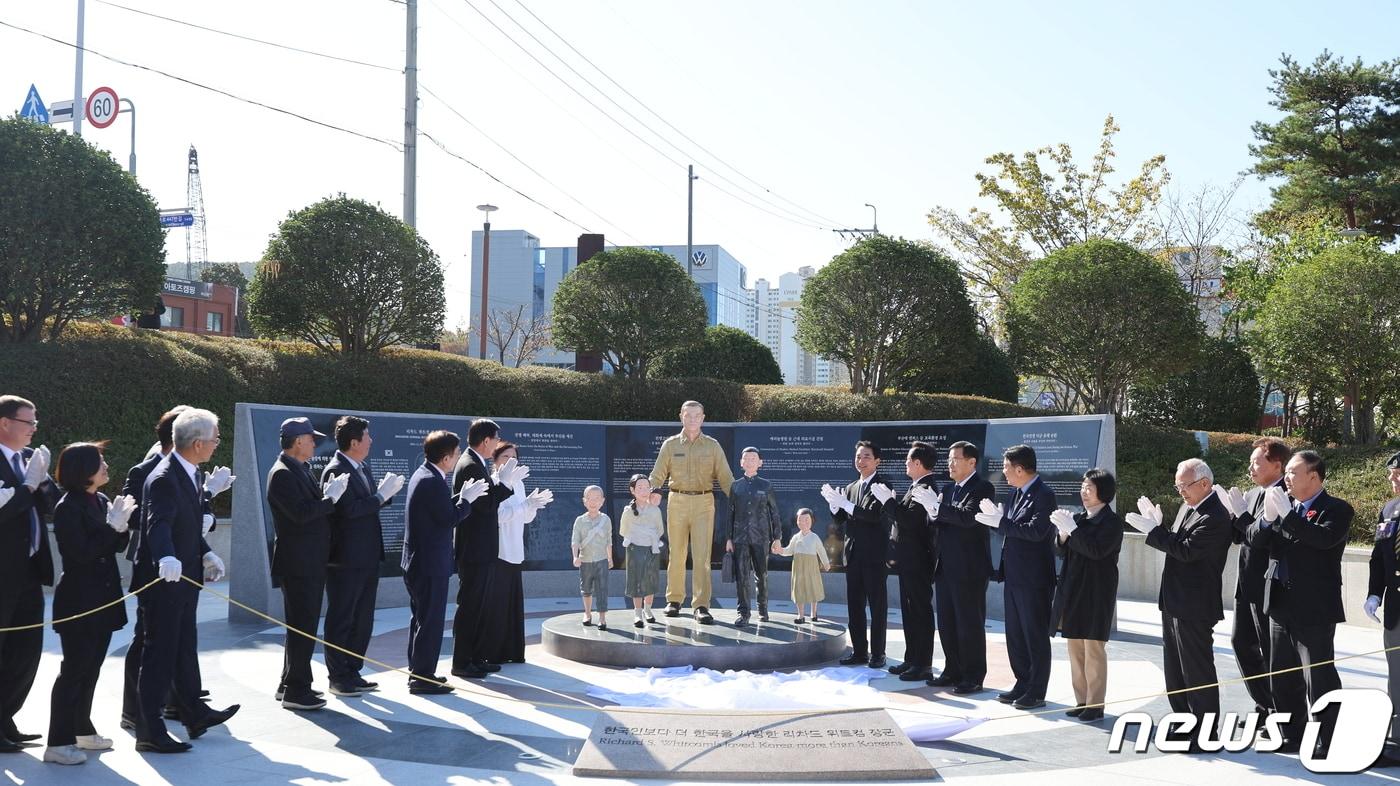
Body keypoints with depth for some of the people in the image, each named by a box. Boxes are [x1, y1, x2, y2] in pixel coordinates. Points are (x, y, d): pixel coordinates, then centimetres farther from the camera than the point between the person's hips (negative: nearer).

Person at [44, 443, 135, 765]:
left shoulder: (101, 501, 9)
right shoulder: (67, 508, -14)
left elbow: (117, 545, 11)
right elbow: (82, 552, -21)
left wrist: (121, 524, -8)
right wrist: (112, 527, -19)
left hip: (103, 599, 8)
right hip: (78, 602, -8)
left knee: (90, 669, 15)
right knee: (74, 671, -5)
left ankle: (82, 729, 27)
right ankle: (58, 743, 0)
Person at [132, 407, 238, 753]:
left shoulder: (193, 474, 7)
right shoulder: (164, 478, -23)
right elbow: (158, 524, -38)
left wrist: (205, 554, 9)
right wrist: (167, 559, -54)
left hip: (184, 576, 10)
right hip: (163, 579, -10)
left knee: (184, 648, 22)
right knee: (160, 652, -2)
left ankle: (195, 713, 36)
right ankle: (149, 731, 6)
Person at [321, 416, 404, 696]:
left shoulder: (363, 467, 12)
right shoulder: (335, 471, -16)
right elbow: (350, 509, -24)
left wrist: (386, 492, 0)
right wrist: (381, 495, -18)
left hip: (368, 557, 9)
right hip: (346, 559, -9)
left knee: (362, 619, 15)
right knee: (340, 619, 2)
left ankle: (352, 672, 25)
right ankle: (338, 678, 10)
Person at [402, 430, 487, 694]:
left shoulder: (422, 475, 11)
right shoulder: (433, 481, -21)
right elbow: (450, 519, -19)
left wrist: (461, 496, 8)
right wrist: (467, 499, -7)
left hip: (417, 562, 11)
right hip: (431, 563, -11)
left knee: (421, 618, 18)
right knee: (430, 620, -2)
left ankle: (418, 672, 27)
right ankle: (423, 677, 3)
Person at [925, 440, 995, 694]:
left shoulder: (982, 488, -10)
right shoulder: (949, 488, 15)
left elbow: (969, 516, -24)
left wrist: (938, 508, -22)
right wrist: (934, 514, -6)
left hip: (970, 569, -8)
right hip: (945, 568, 8)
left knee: (970, 625, -1)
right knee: (947, 623, 13)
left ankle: (973, 678, 6)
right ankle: (953, 671, 23)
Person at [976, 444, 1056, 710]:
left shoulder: (1043, 496, -15)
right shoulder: (1016, 493, 12)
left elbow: (1036, 531, -26)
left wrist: (1000, 522, -23)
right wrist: (997, 517, -5)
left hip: (1033, 578, -9)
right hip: (1013, 576, 9)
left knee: (1036, 636, 1)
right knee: (1015, 635, 15)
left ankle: (1037, 692, 9)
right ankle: (1022, 684, 25)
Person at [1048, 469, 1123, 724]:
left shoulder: (1111, 521, -8)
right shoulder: (1078, 518, 11)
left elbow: (1096, 549, -21)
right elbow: (1064, 552, 12)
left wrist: (1071, 528, -18)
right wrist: (1063, 532, -5)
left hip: (1096, 592, -7)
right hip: (1072, 589, 7)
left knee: (1093, 647, -3)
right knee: (1075, 647, 10)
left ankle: (1095, 705, 4)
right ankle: (1082, 701, 18)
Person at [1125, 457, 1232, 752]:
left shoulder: (1214, 517, -19)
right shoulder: (1188, 507, 12)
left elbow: (1186, 550, -25)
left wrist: (1153, 530, -19)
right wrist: (1157, 526, -3)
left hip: (1194, 606, -10)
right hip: (1174, 603, 10)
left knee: (1198, 671, -1)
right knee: (1175, 670, 17)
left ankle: (1205, 735, 9)